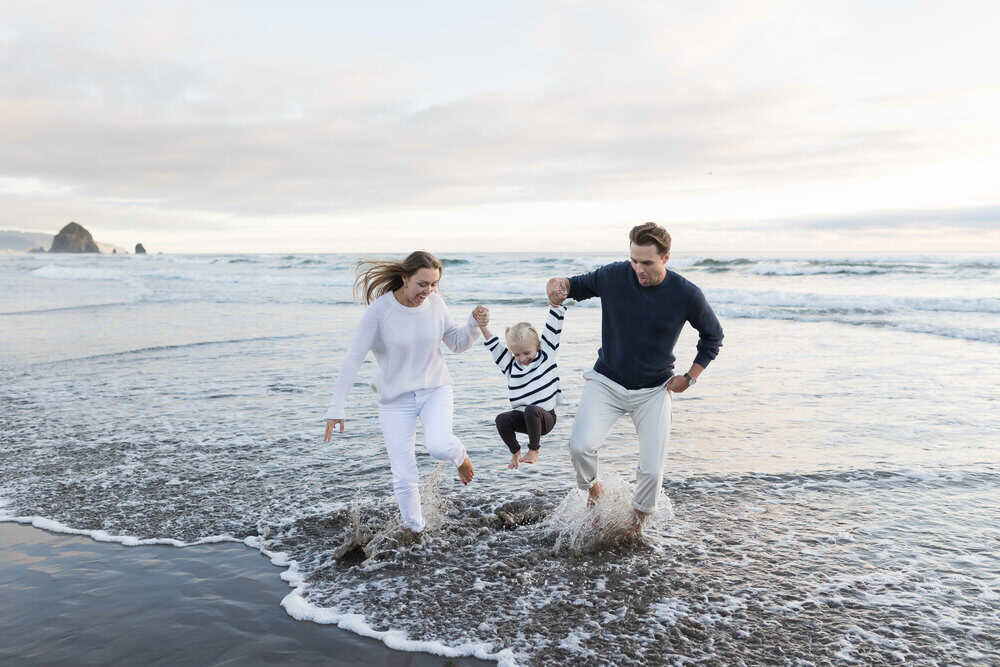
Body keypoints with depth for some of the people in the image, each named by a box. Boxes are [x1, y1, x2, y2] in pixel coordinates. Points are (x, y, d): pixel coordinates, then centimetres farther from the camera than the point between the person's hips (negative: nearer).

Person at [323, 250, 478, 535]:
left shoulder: (435, 303, -7)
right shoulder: (379, 311, -18)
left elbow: (457, 343, 7)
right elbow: (353, 359, -16)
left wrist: (475, 324, -14)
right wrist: (336, 408, -18)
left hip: (435, 389, 2)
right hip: (396, 399, -1)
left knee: (438, 446, -27)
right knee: (404, 478, -3)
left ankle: (459, 455, 9)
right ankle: (415, 530, 21)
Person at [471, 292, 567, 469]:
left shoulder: (546, 355, 0)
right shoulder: (510, 365, 8)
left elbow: (553, 327, -6)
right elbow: (494, 345, 2)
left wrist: (555, 302, -15)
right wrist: (483, 326, -11)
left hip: (545, 417, -4)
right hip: (523, 417, 4)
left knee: (531, 410, -35)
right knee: (502, 419, -23)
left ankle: (533, 450, -18)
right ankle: (515, 452, -2)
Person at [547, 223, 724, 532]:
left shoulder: (686, 295, -13)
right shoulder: (612, 276, -12)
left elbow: (713, 335, 6)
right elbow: (578, 285, 8)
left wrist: (690, 377, 1)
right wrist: (561, 285, -16)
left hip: (653, 391, 0)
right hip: (606, 382, 0)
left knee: (652, 471, -5)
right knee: (580, 446, -22)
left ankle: (637, 526, 27)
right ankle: (592, 488, 14)